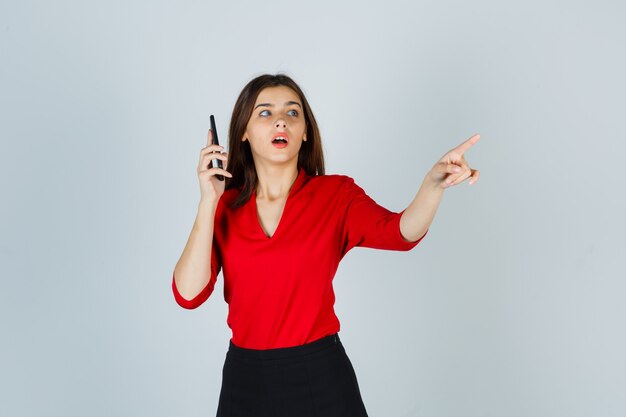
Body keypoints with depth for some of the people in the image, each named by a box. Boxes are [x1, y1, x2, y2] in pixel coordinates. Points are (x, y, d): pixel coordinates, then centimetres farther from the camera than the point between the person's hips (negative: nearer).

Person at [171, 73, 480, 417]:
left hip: (320, 377, -2)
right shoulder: (224, 207, 0)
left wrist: (434, 182, -42)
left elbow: (400, 232, -23)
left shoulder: (336, 194, -5)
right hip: (245, 378, 2)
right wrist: (209, 201, -15)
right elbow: (189, 294, -10)